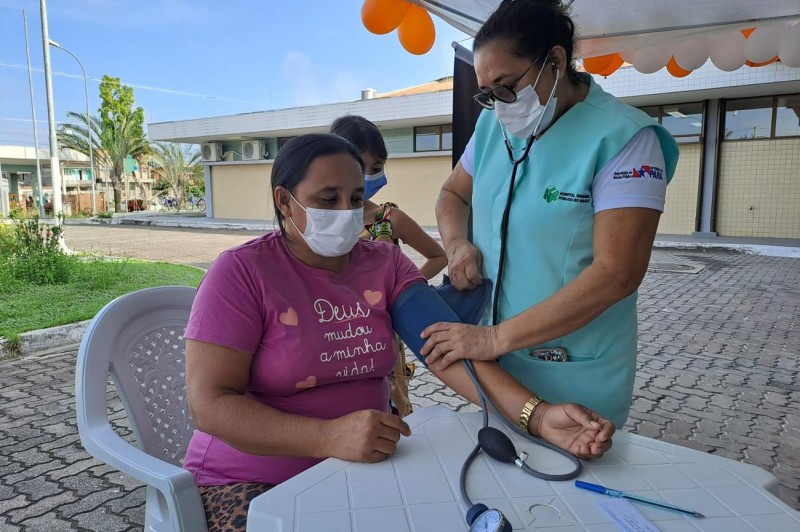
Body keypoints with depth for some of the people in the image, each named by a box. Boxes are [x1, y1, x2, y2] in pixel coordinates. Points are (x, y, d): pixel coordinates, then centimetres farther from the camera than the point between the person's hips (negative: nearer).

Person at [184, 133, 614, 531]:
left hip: (362, 471, 4)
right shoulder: (242, 272, -11)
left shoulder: (386, 265, 1)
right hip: (251, 483, -3)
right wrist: (331, 437, -30)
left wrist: (537, 416, -25)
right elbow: (209, 403, -17)